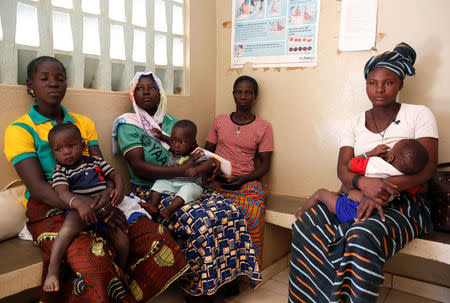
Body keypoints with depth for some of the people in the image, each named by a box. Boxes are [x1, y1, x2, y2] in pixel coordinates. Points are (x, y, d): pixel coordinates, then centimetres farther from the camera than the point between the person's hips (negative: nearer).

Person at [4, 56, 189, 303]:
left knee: (155, 236, -19)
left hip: (96, 203, 5)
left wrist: (109, 192, -18)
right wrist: (86, 204, -27)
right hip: (49, 211, -4)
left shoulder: (84, 123, 17)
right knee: (92, 256, -35)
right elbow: (37, 188, -11)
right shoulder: (19, 131, 1)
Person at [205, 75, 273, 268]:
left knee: (254, 211, -33)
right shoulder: (220, 121, 15)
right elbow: (207, 152, 17)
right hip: (218, 180, 1)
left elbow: (265, 164, 5)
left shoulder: (263, 127, 9)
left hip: (248, 181, -1)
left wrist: (243, 179, -13)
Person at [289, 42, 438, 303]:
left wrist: (384, 189, -25)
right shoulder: (355, 123, 10)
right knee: (306, 225, -22)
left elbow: (428, 166, -10)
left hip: (405, 202, -3)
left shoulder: (419, 115, 2)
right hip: (357, 195, 4)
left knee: (363, 237, -36)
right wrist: (364, 183, -26)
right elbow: (343, 168, -1)